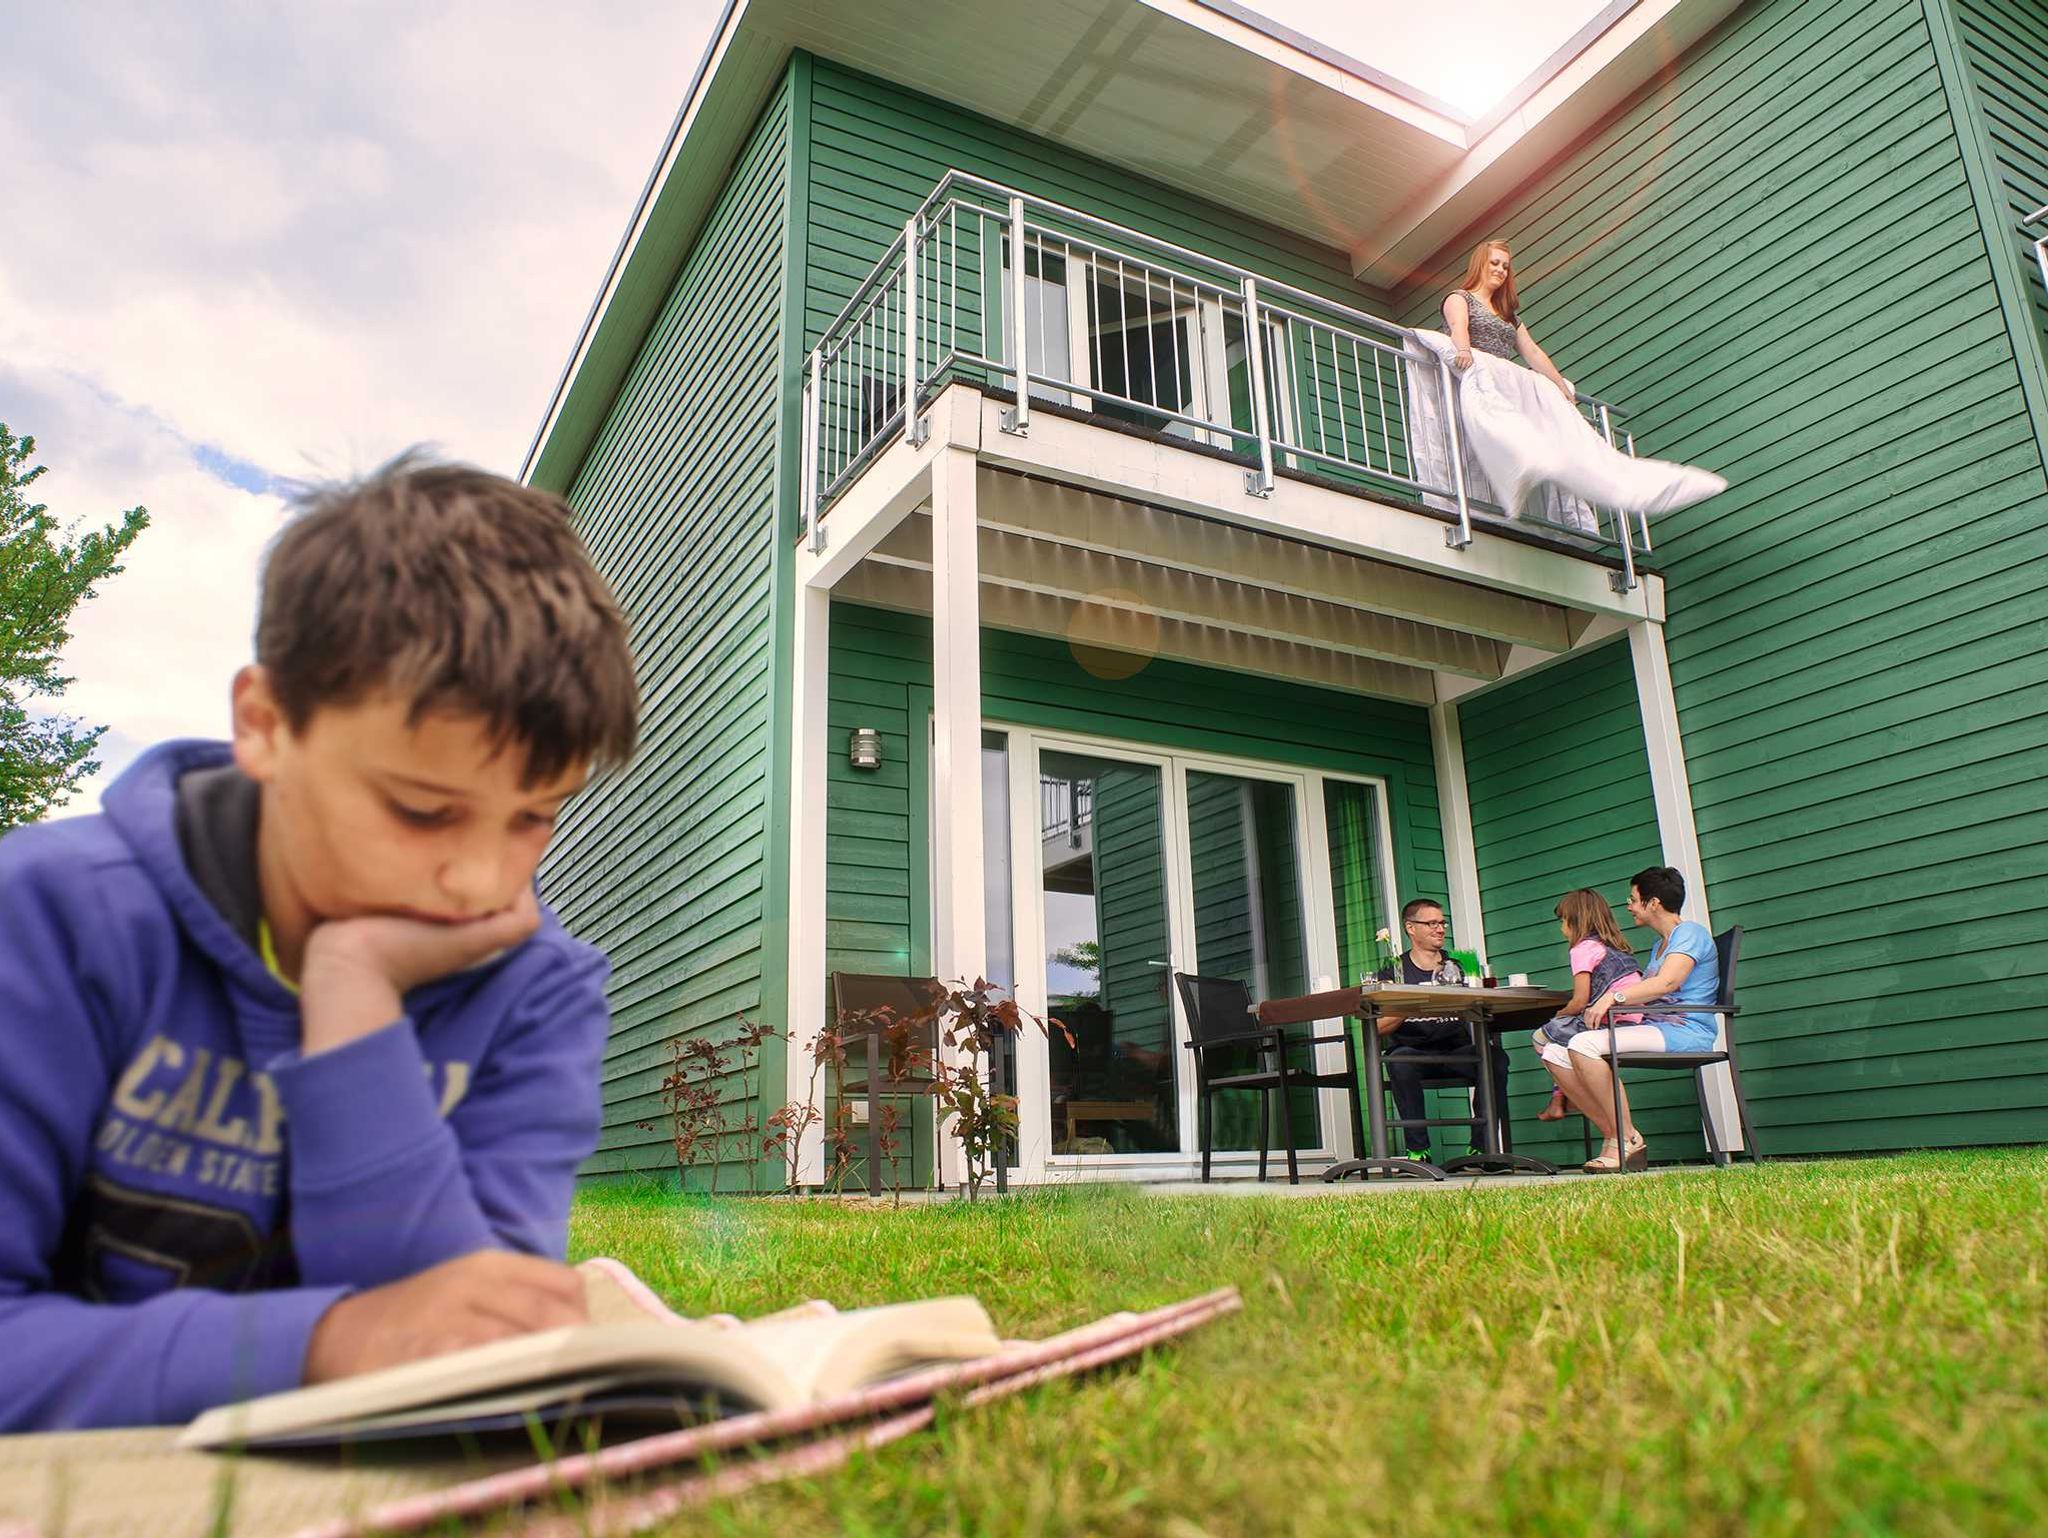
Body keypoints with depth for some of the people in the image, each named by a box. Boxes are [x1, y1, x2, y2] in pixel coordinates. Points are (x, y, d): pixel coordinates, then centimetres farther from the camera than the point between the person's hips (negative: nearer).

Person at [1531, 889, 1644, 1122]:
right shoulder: (1616, 947, 21)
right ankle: (1559, 1100, 13)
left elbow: (1580, 1001, -10)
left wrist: (1558, 1015, 10)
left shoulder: (1583, 948, -4)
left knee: (1542, 1037, 0)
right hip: (1635, 1023, 9)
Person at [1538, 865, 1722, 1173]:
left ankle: (1628, 1140, -20)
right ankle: (1614, 1137, -11)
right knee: (1555, 1053, -6)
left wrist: (1614, 997, -28)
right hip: (1653, 1028, 9)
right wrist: (1605, 1005, 3)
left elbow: (1667, 982, -21)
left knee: (1583, 1045, -29)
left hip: (1685, 1031, -9)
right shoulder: (1659, 945, 27)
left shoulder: (1690, 933, -2)